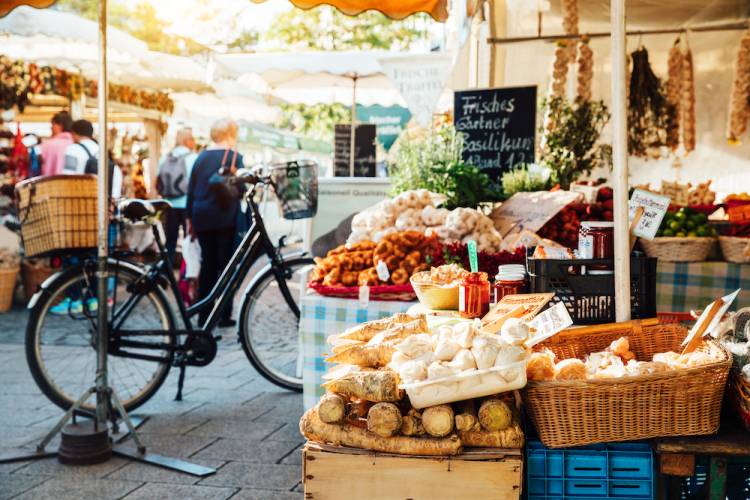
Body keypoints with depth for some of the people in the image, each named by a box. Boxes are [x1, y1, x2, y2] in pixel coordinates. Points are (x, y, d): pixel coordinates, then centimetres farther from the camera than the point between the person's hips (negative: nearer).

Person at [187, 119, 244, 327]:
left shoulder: (201, 157, 9)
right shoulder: (234, 157, -5)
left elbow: (191, 190, 10)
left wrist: (190, 219, 16)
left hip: (202, 218, 5)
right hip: (226, 218, -5)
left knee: (207, 264, 11)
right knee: (226, 264, 2)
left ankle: (204, 315, 13)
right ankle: (223, 315, 2)